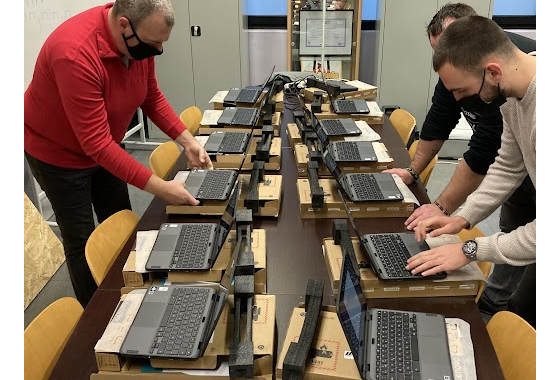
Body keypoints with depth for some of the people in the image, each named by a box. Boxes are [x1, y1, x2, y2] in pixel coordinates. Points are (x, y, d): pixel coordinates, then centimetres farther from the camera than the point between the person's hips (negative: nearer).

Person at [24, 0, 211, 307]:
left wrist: (187, 141, -12)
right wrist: (159, 187, -37)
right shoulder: (76, 54, -38)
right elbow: (96, 143, -37)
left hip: (104, 147, 7)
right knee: (82, 240, 1)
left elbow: (152, 97, 0)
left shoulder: (140, 40, -16)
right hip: (58, 153, -6)